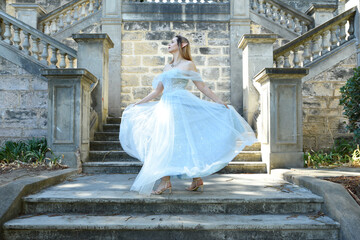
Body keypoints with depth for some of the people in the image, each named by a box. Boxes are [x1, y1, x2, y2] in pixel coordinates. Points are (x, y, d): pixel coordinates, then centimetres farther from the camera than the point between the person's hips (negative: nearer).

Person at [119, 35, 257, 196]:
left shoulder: (188, 65, 3)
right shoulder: (167, 67, 21)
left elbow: (202, 87, 2)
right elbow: (157, 91, 23)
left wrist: (220, 102, -4)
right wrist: (137, 104, 23)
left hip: (181, 106, -7)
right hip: (165, 106, 7)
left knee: (184, 142, -11)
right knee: (161, 142, 2)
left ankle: (197, 179, 0)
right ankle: (165, 181, 8)